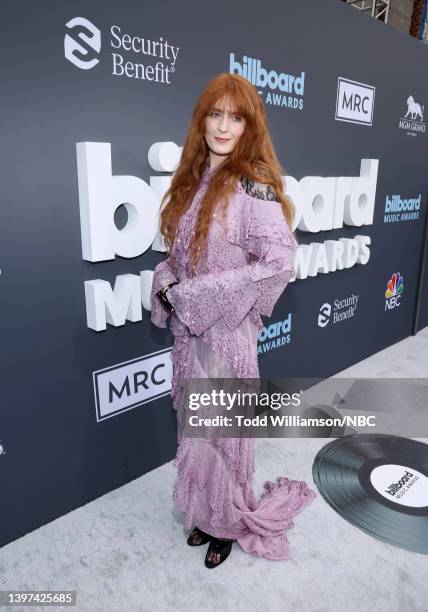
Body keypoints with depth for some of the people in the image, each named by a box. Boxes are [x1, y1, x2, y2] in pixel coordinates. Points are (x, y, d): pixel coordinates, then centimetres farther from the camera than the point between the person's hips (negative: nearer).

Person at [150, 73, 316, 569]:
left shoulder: (253, 184, -13)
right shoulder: (193, 180, 9)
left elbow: (278, 262, -22)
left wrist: (194, 296, -20)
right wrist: (166, 283, -6)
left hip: (225, 331, -6)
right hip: (188, 329, 6)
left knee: (223, 427, 10)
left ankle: (230, 519, 37)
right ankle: (206, 512, 41)